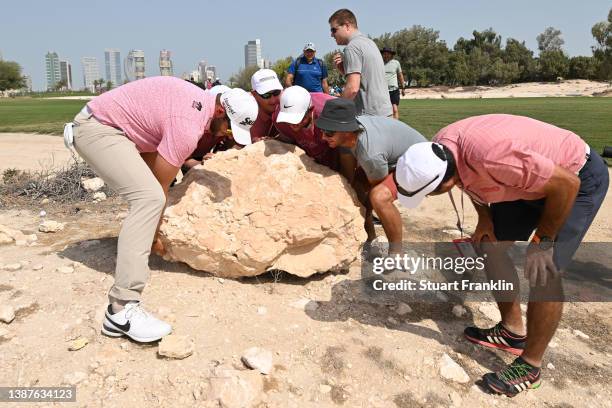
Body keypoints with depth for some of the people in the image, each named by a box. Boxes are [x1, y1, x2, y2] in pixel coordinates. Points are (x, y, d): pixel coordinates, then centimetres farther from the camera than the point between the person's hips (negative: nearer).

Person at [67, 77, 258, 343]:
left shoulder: (202, 100, 3)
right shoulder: (188, 128, -25)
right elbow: (161, 187, -16)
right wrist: (155, 236, -4)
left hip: (104, 123, 11)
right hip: (96, 130, -11)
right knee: (149, 198, -27)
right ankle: (122, 311, -29)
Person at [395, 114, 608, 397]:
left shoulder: (492, 157, -43)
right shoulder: (439, 148, -19)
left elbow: (566, 184, -30)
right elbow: (470, 177, 5)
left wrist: (542, 240, -21)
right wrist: (484, 217, -2)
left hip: (578, 177, -8)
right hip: (530, 175, 8)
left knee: (543, 273, -13)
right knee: (492, 247, 7)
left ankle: (530, 366, 5)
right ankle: (512, 332, 24)